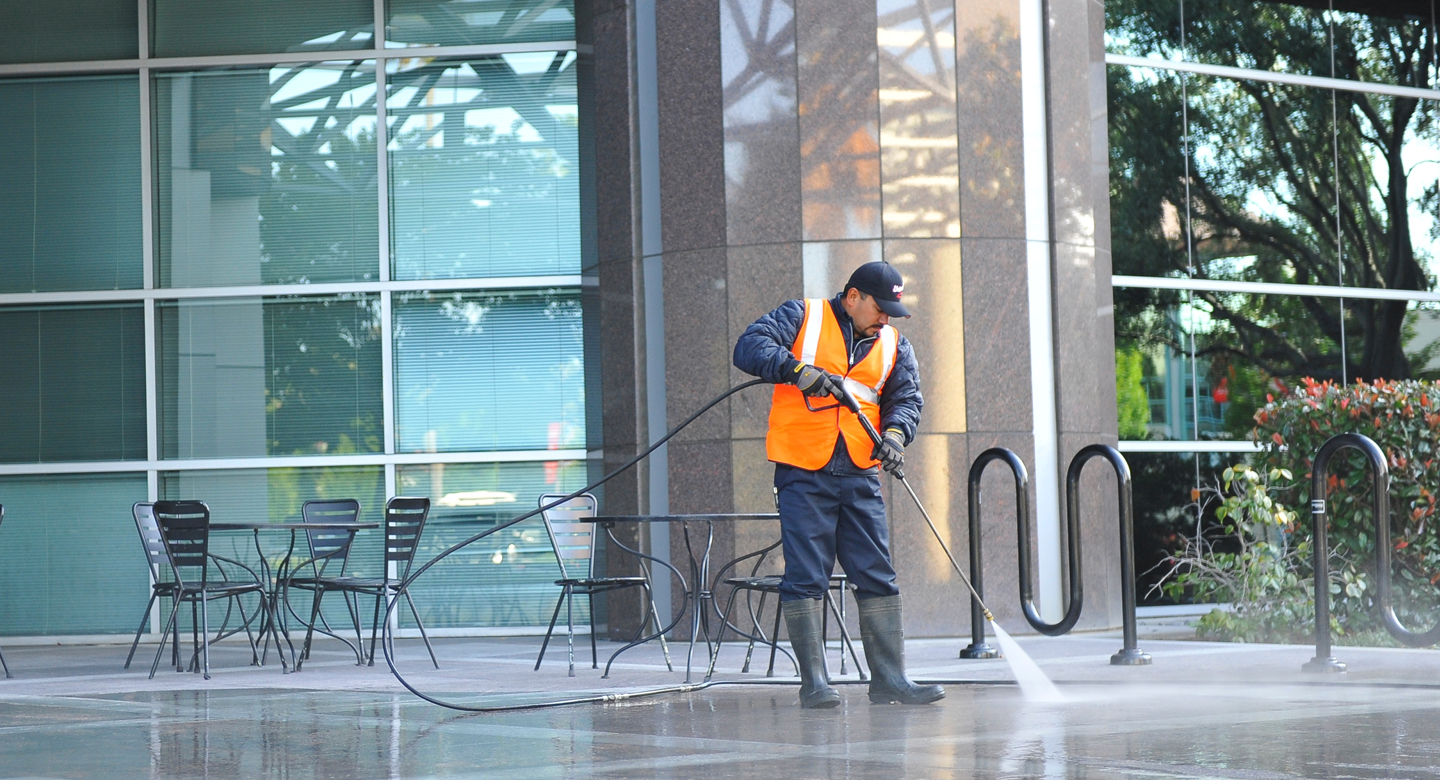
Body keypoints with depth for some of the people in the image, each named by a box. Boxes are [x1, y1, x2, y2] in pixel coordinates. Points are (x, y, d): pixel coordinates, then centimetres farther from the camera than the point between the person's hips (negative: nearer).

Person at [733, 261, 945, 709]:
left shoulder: (893, 345, 16)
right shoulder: (802, 318, 2)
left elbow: (906, 397, 8)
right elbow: (750, 348, -9)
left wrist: (895, 432, -14)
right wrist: (797, 369, -25)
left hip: (860, 476, 5)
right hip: (802, 473, -5)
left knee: (878, 578, 3)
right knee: (806, 578, -6)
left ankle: (889, 679, 8)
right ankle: (814, 683, -3)